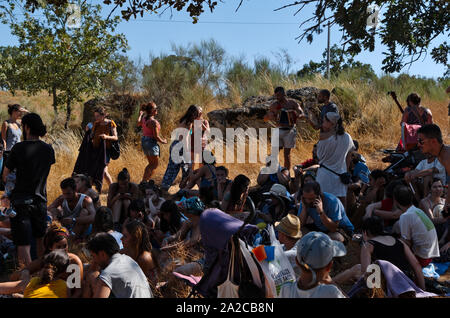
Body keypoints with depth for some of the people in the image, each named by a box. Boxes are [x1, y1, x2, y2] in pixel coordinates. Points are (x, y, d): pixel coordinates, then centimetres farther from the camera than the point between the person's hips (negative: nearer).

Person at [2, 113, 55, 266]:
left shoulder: (19, 148, -11)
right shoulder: (48, 149, 0)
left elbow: (5, 175, -3)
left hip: (21, 201, -4)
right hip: (40, 200, 5)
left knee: (23, 244, -3)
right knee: (40, 240, 21)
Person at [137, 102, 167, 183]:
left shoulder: (144, 118, 3)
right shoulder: (153, 122, -21)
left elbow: (138, 124, 26)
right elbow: (156, 136, -21)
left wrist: (140, 114, 38)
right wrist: (163, 141, -3)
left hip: (144, 140, 9)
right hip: (151, 142, -9)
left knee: (151, 163, 20)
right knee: (155, 164, 3)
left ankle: (144, 181, 18)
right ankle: (144, 181, -1)